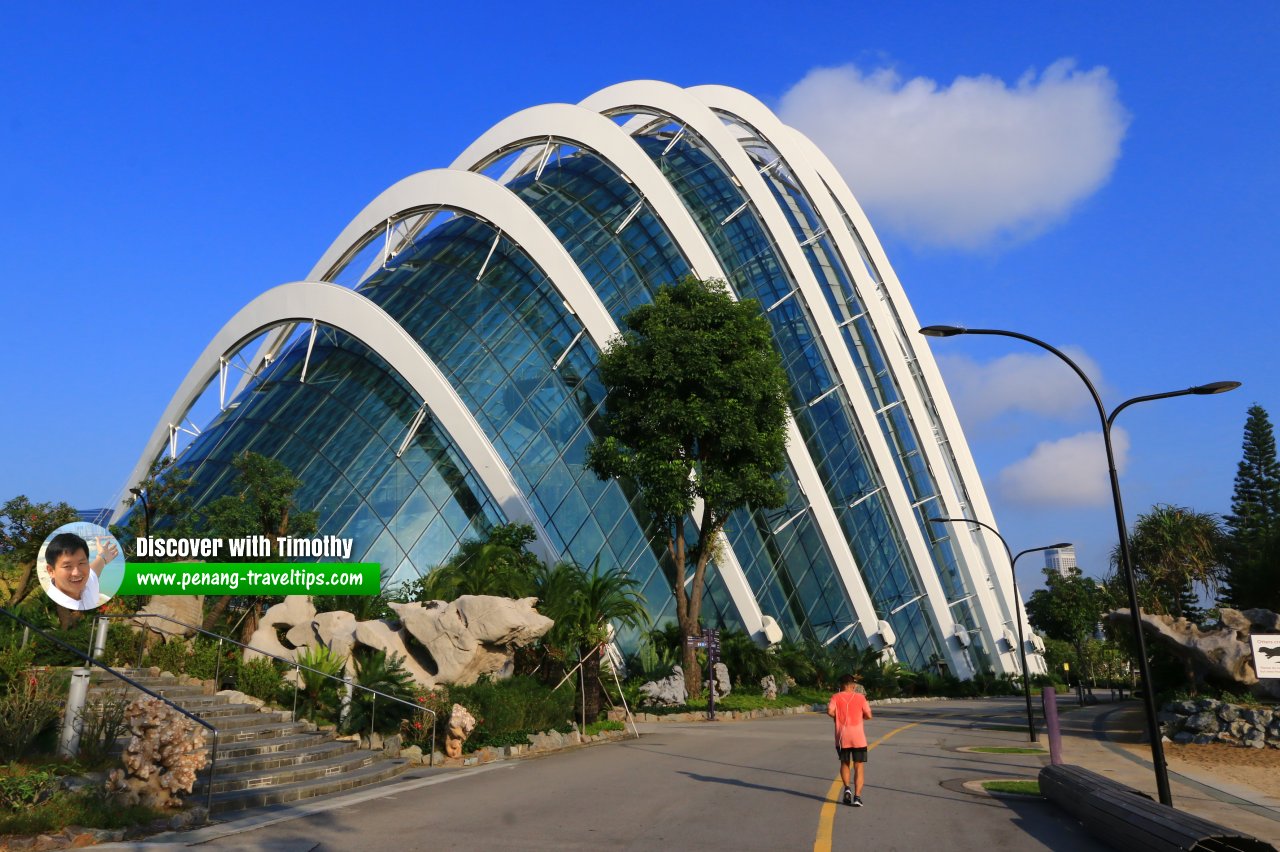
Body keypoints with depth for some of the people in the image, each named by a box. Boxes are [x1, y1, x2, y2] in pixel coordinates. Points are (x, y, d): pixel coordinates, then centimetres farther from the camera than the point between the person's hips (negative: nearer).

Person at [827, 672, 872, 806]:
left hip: (842, 736, 1)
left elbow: (830, 711, -14)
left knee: (844, 764, 19)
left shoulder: (836, 697, 1)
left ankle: (847, 788, 0)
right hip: (858, 737, -1)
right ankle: (857, 796, -5)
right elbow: (868, 715, -2)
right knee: (858, 767, 4)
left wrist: (838, 717, 5)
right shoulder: (860, 697, 1)